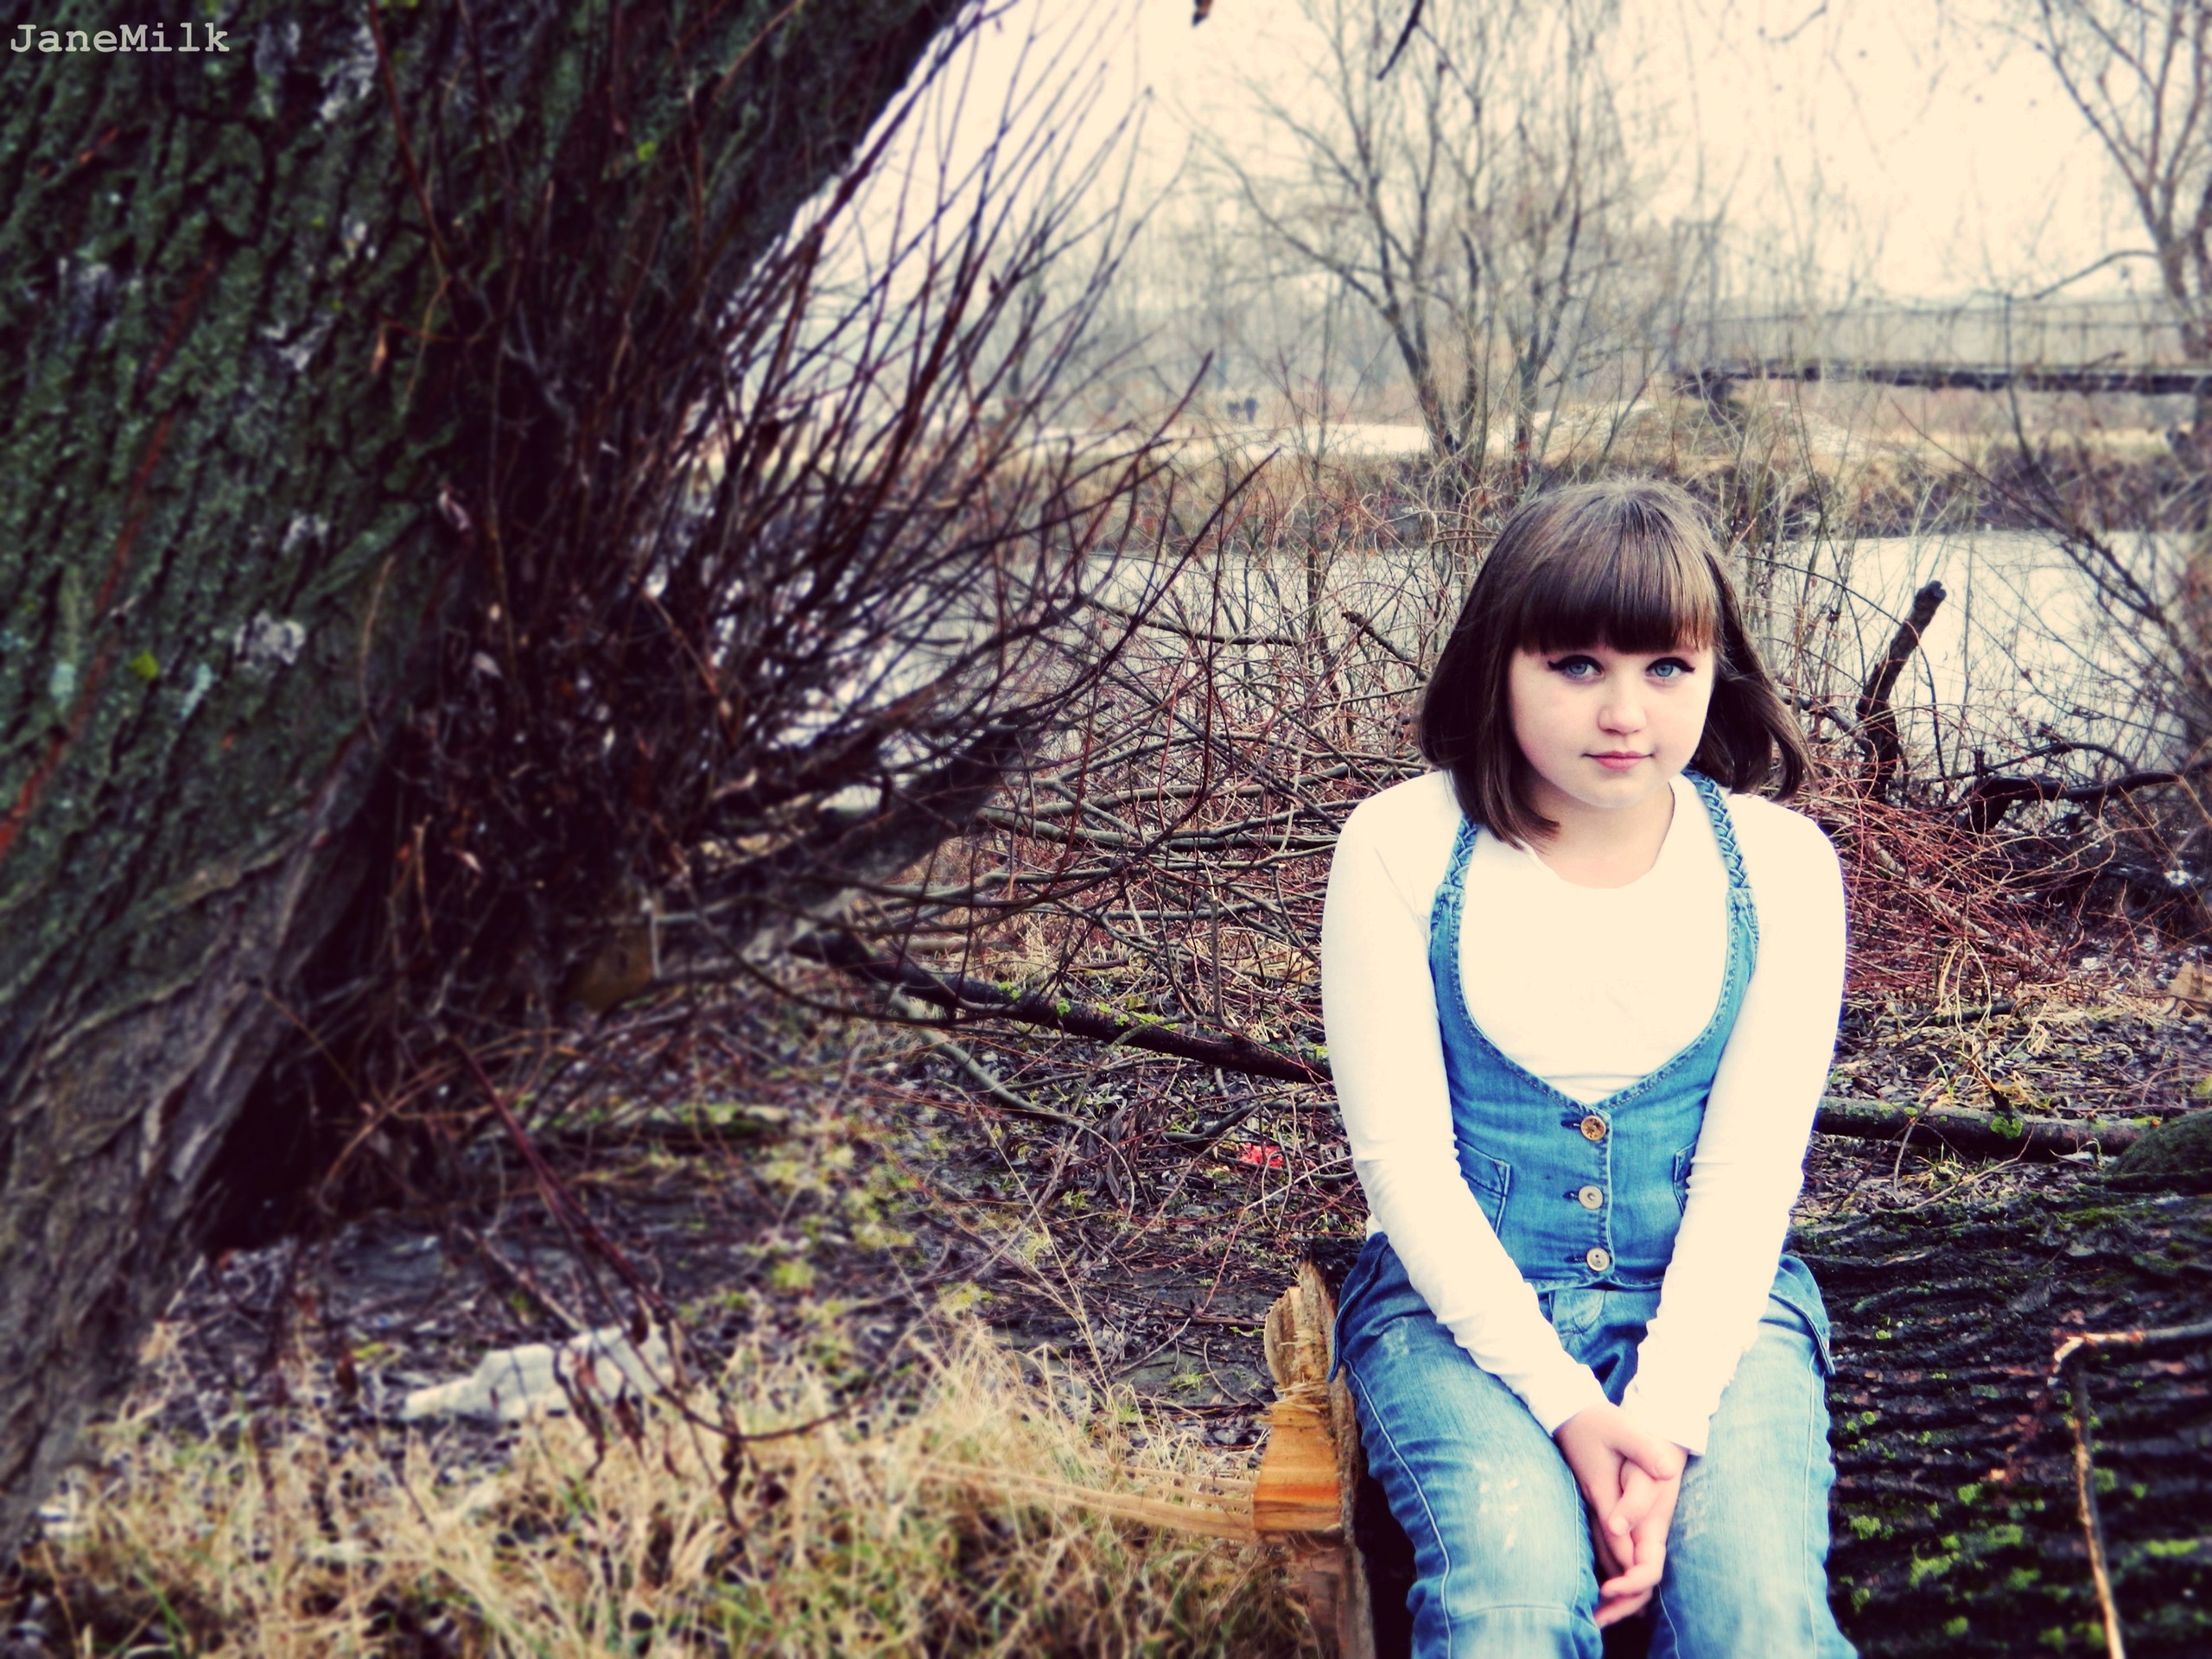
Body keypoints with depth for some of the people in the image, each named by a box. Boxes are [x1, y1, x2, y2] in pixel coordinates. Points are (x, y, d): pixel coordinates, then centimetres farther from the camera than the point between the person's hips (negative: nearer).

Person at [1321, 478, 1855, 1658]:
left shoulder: (1780, 866, -2)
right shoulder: (1401, 849, -7)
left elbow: (1750, 1172, -5)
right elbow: (1401, 1153, -8)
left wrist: (1666, 1415, -19)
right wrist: (1564, 1403, -16)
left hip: (1710, 1301, 2)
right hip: (1461, 1300, -1)